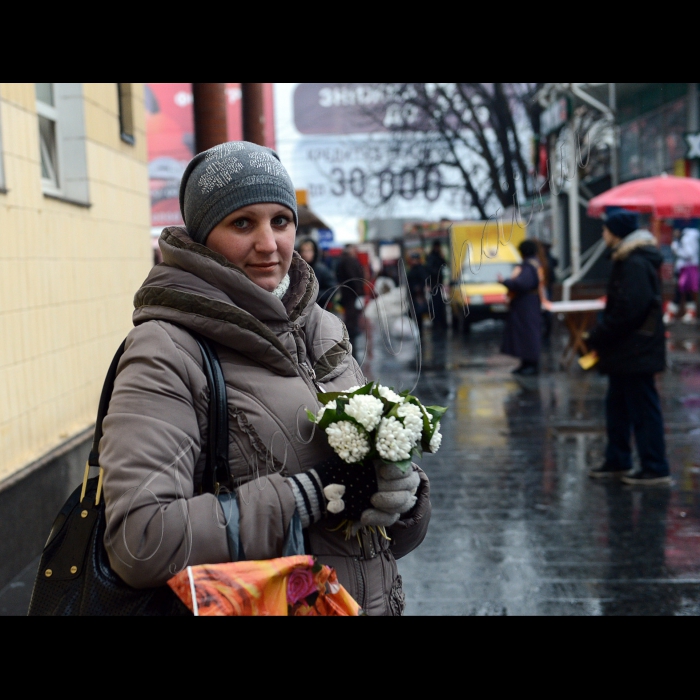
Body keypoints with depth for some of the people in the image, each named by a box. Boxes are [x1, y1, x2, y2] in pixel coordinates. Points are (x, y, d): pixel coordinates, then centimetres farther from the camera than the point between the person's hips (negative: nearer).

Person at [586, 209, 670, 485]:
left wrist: (597, 338, -16)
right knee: (617, 405, 17)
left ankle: (656, 469, 2)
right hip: (625, 351, 11)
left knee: (643, 409, -4)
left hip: (636, 351, -11)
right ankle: (617, 462, 27)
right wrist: (599, 336, 8)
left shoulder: (635, 264, -19)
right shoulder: (627, 260, 14)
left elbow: (628, 310, -25)